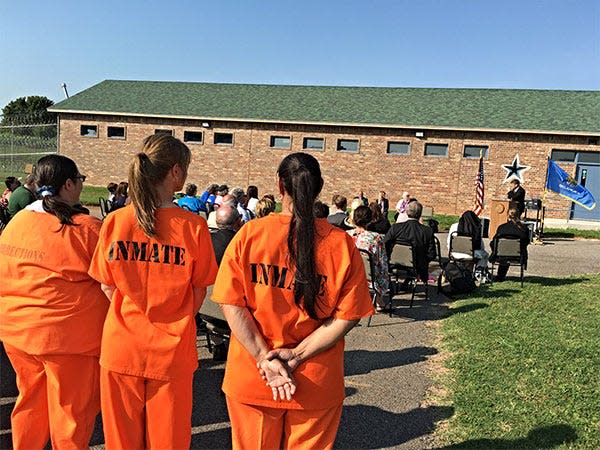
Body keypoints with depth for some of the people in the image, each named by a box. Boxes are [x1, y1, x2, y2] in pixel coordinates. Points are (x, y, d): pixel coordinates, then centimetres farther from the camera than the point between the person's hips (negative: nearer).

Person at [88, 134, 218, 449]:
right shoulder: (193, 226, -15)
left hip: (121, 347, 2)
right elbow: (199, 291, -4)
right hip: (172, 351, -1)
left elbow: (107, 286, 1)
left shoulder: (114, 221, -10)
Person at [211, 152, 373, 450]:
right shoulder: (342, 243, -9)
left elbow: (231, 305, -12)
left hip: (250, 378, 0)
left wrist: (265, 357, -12)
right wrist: (298, 355, -11)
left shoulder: (249, 234, -9)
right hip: (316, 383, 0)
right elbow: (347, 316, -11)